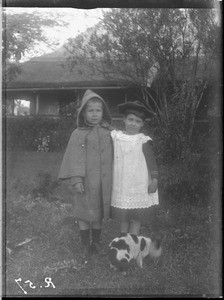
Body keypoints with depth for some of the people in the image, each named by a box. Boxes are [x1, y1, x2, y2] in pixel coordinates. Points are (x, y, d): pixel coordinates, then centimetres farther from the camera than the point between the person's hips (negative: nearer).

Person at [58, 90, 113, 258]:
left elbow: (114, 156, 7)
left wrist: (115, 178, 6)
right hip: (86, 181, -2)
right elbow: (75, 157, -8)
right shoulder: (79, 134, -4)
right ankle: (85, 245, 22)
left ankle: (96, 242, 31)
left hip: (104, 181, 2)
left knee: (99, 213, 13)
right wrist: (76, 179, -15)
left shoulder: (109, 133, 3)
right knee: (84, 213, 6)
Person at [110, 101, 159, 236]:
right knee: (123, 219, 13)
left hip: (139, 188, -2)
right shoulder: (115, 137, 2)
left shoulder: (143, 140, -6)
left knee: (136, 220, 3)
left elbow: (152, 161, -5)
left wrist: (154, 180, -11)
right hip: (120, 187, 3)